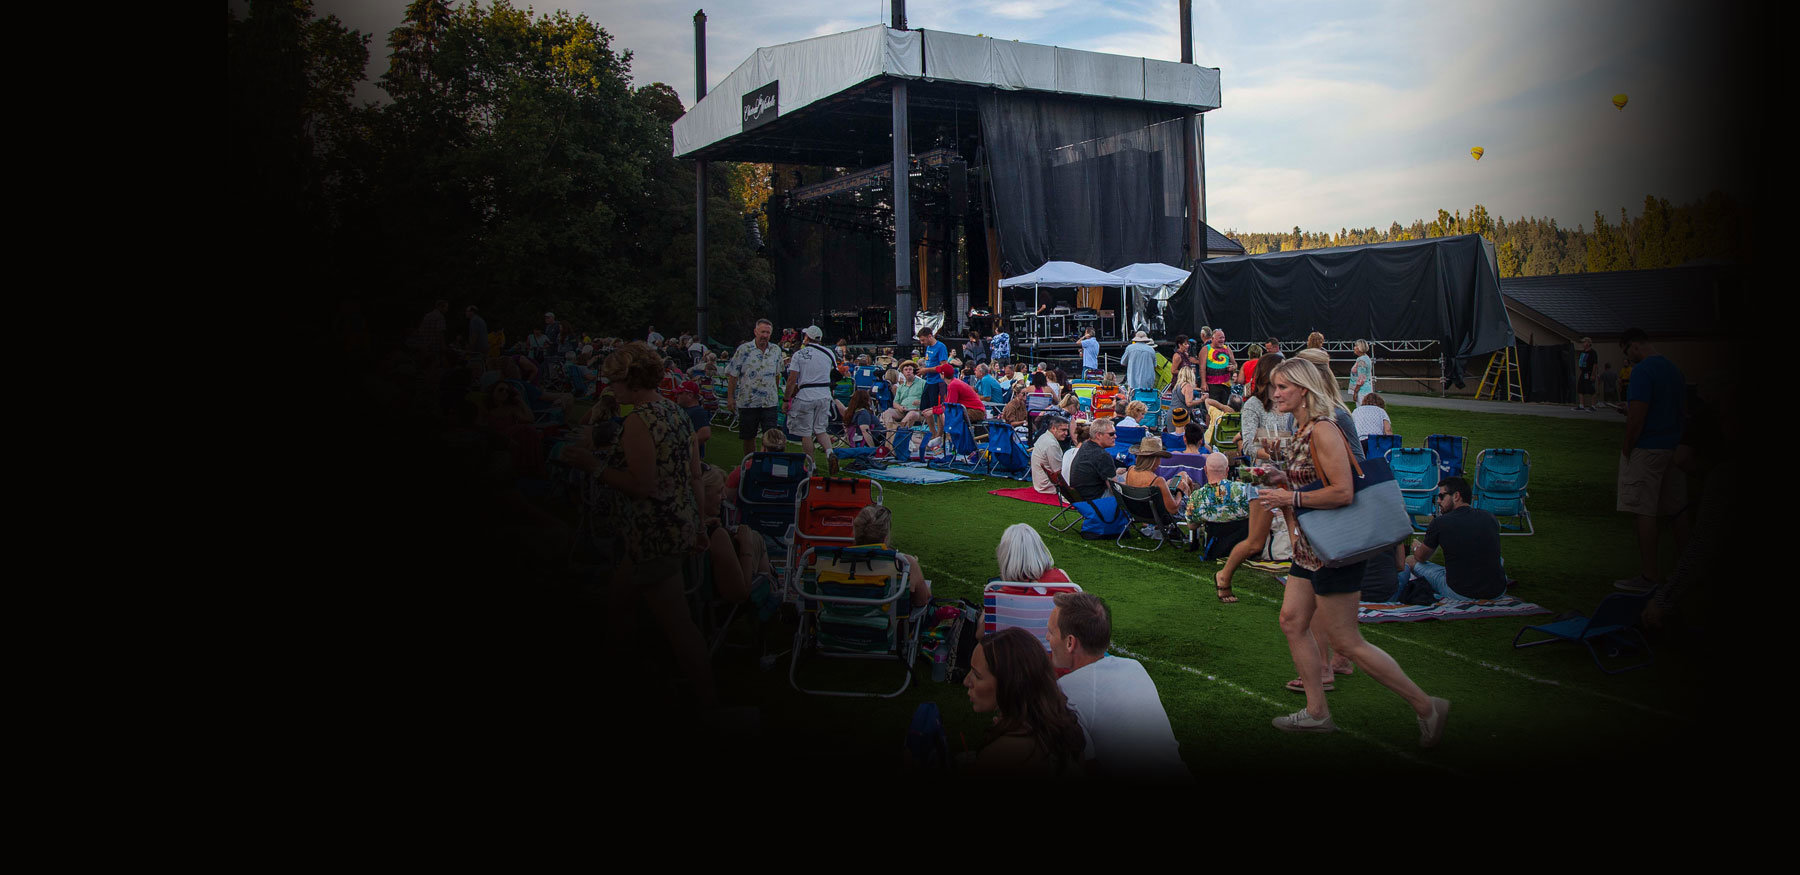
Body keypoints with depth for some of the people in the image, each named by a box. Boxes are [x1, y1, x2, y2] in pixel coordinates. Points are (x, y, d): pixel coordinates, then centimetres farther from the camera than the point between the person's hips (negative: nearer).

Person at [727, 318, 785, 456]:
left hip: (770, 402, 2)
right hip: (747, 401, -2)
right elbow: (732, 375, -1)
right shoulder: (744, 349, -3)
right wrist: (730, 397, -5)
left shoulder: (776, 350, 7)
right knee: (749, 437, 7)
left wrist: (777, 395, 20)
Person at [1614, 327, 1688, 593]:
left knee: (1645, 512, -5)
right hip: (1674, 447, 9)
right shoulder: (1673, 369, 14)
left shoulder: (1642, 371, -14)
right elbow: (1682, 408, 21)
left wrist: (1626, 449, -11)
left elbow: (1637, 416, -20)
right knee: (1676, 510, 13)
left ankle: (1649, 576, -3)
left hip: (1647, 449, -9)